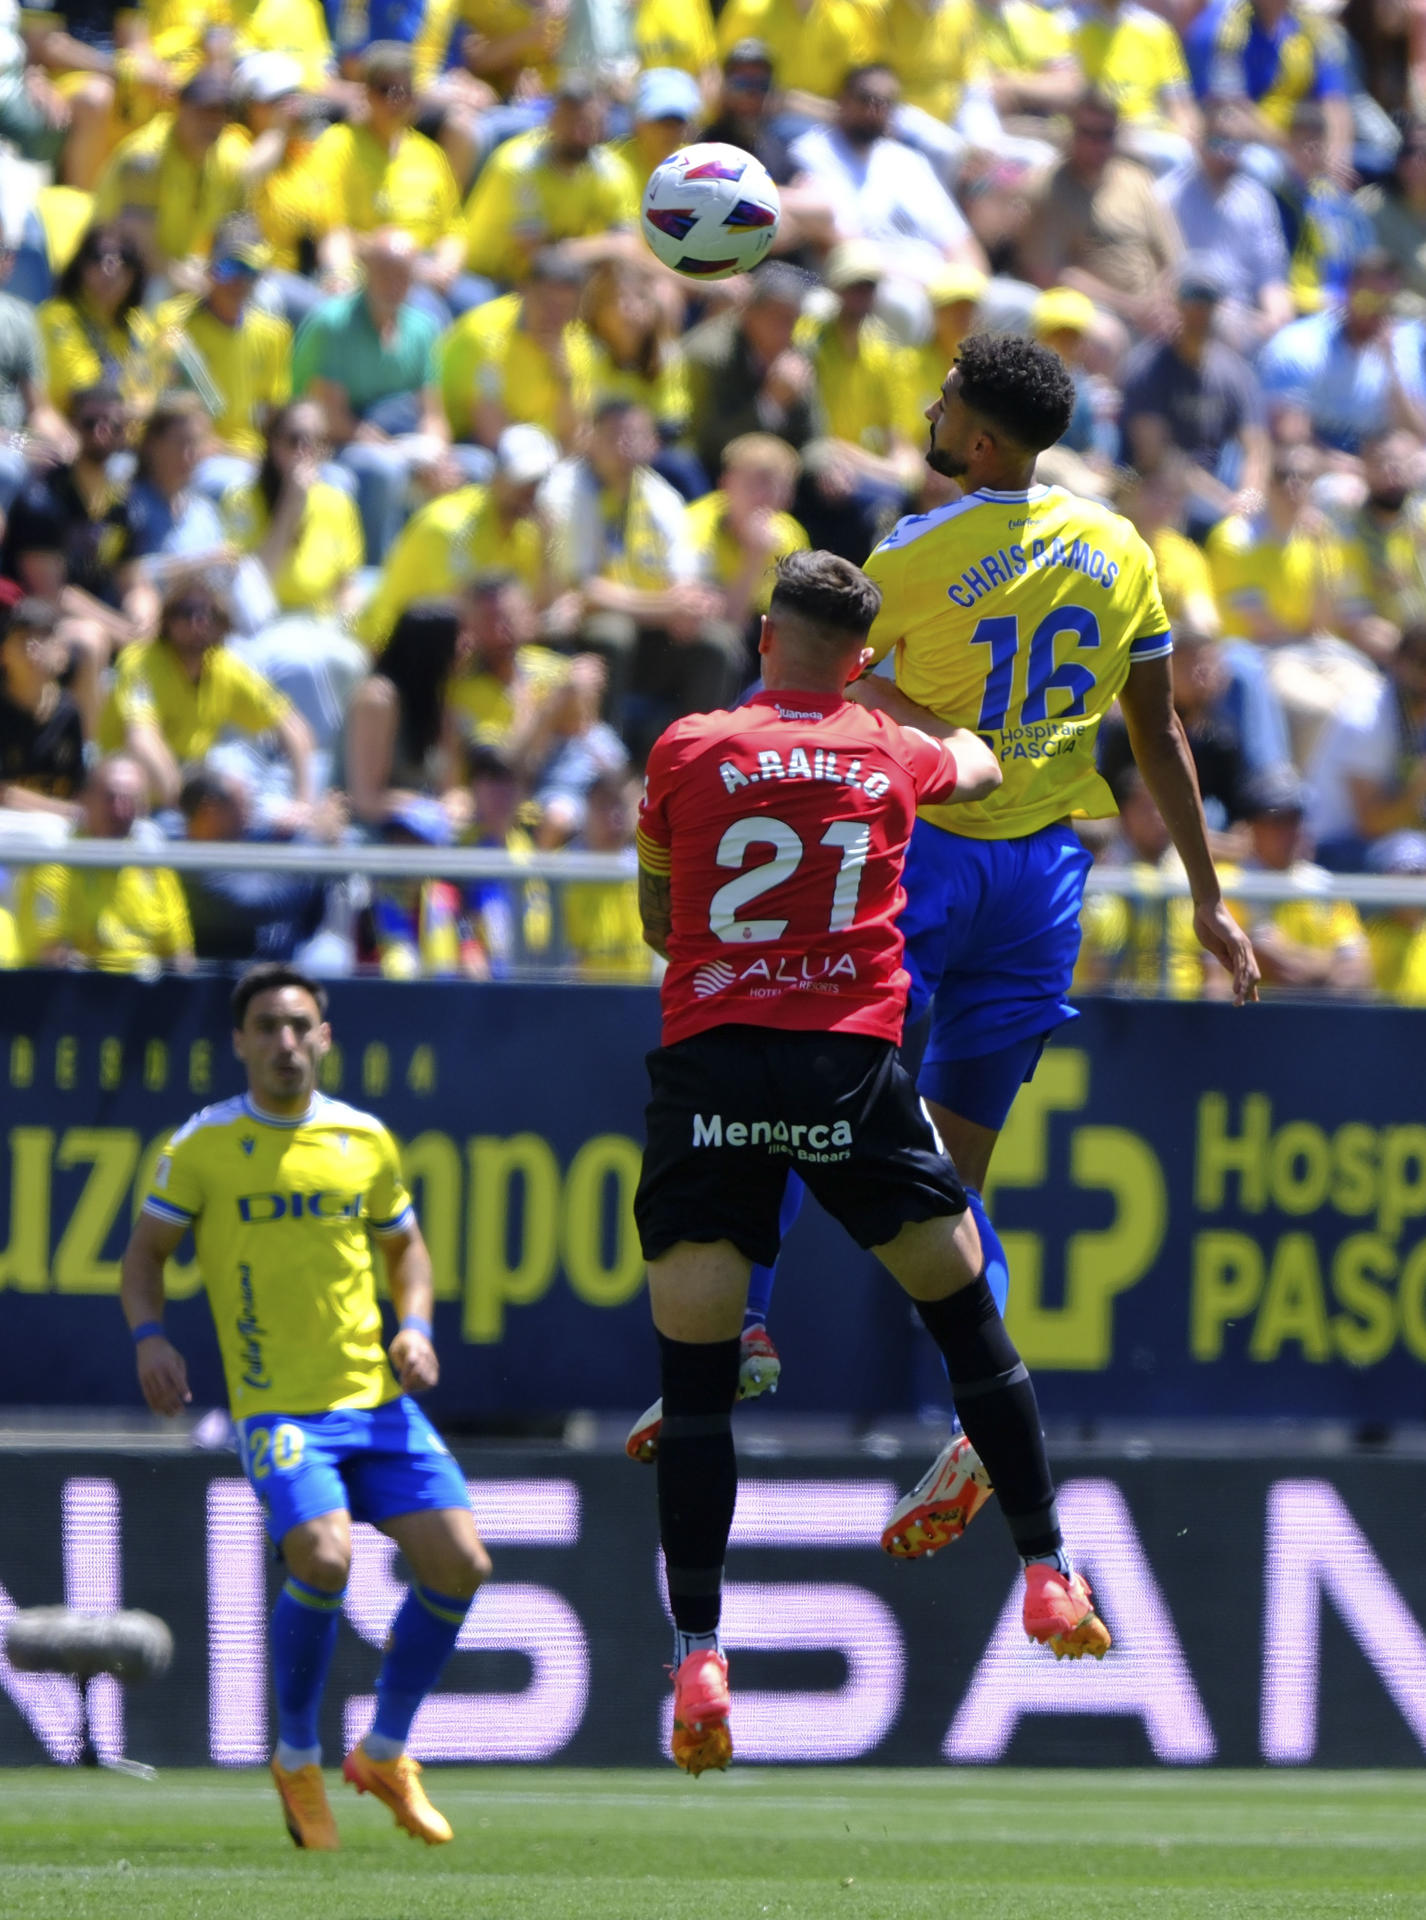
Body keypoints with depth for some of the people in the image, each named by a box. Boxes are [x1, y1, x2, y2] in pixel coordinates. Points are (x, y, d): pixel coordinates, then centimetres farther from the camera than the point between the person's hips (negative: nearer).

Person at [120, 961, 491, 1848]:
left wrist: (416, 1326, 4)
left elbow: (404, 1244, 22)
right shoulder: (203, 1146, -2)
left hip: (378, 1397, 5)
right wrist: (150, 1336, -12)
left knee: (460, 1564, -6)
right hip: (277, 1404, -5)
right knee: (324, 1557, -26)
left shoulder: (366, 1141, 8)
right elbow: (146, 1250, 6)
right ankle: (298, 1760, -2)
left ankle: (385, 1753, 16)